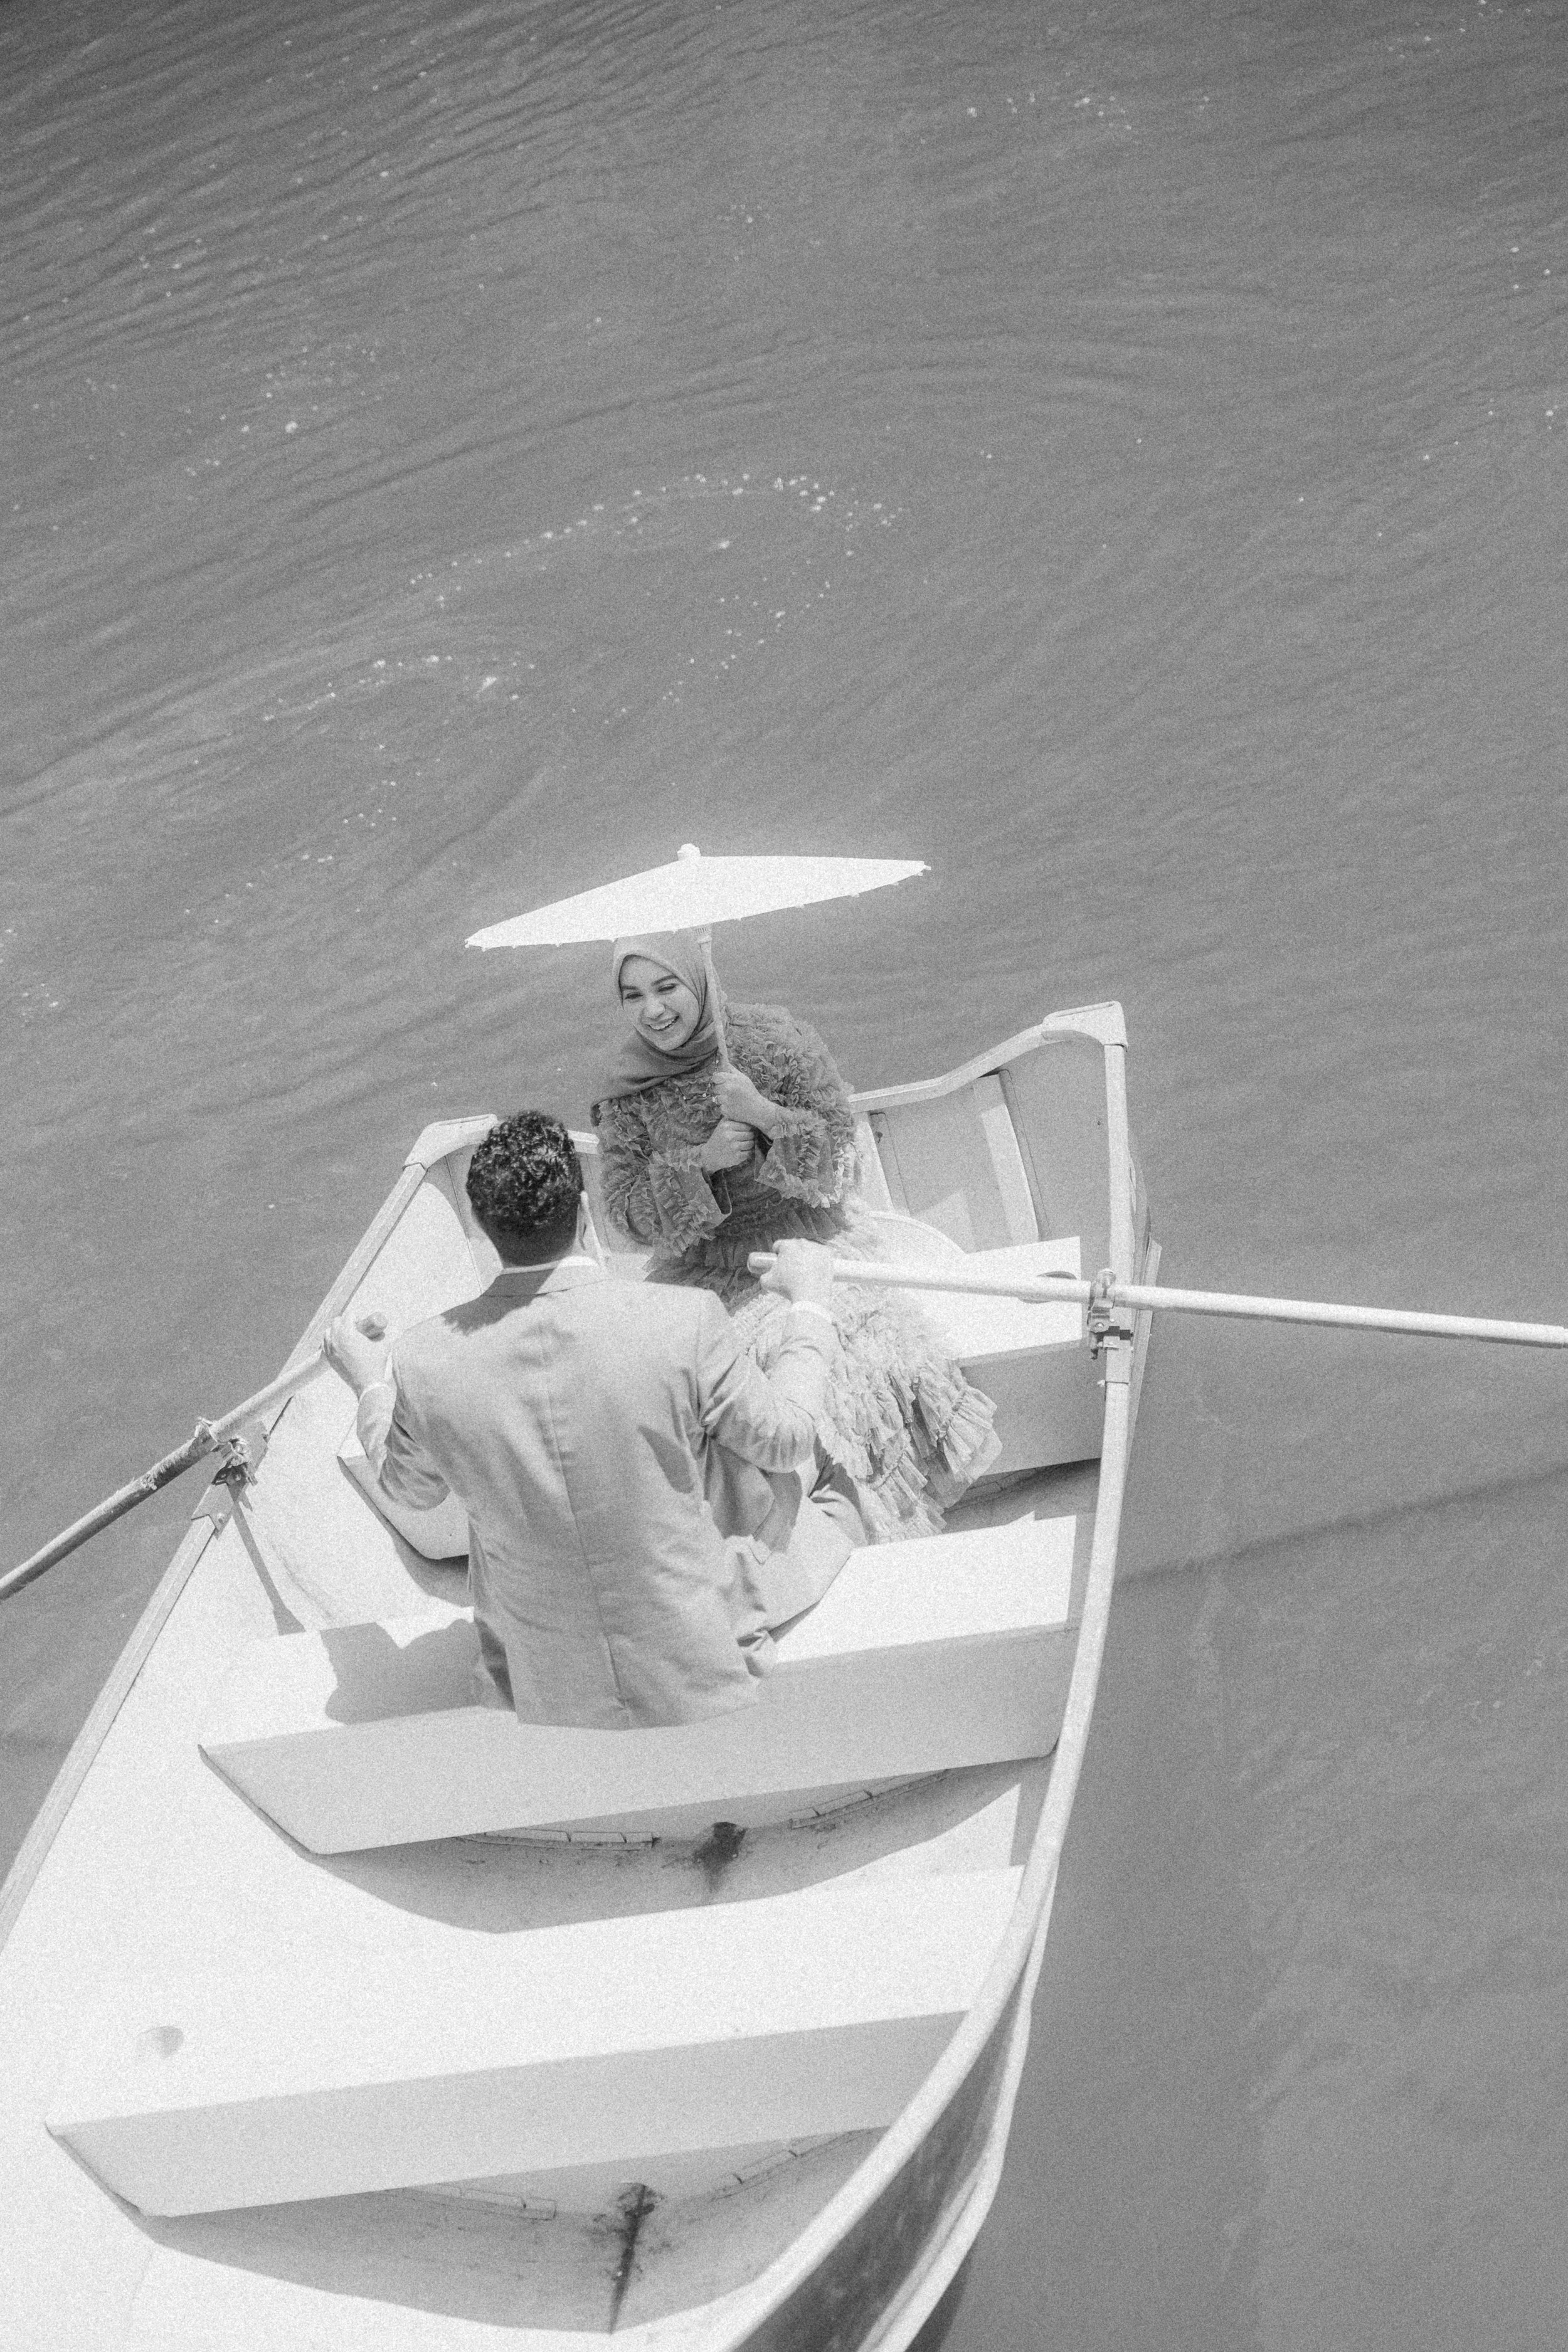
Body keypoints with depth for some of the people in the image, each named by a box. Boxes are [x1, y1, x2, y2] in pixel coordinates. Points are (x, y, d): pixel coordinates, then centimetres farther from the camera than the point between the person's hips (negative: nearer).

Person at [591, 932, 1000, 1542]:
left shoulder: (774, 1040, -9)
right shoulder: (626, 1090, -4)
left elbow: (838, 1153, -5)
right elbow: (626, 1211, -3)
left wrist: (763, 1113, -22)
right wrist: (700, 1161, -18)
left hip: (806, 1236, -2)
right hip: (706, 1265, 2)